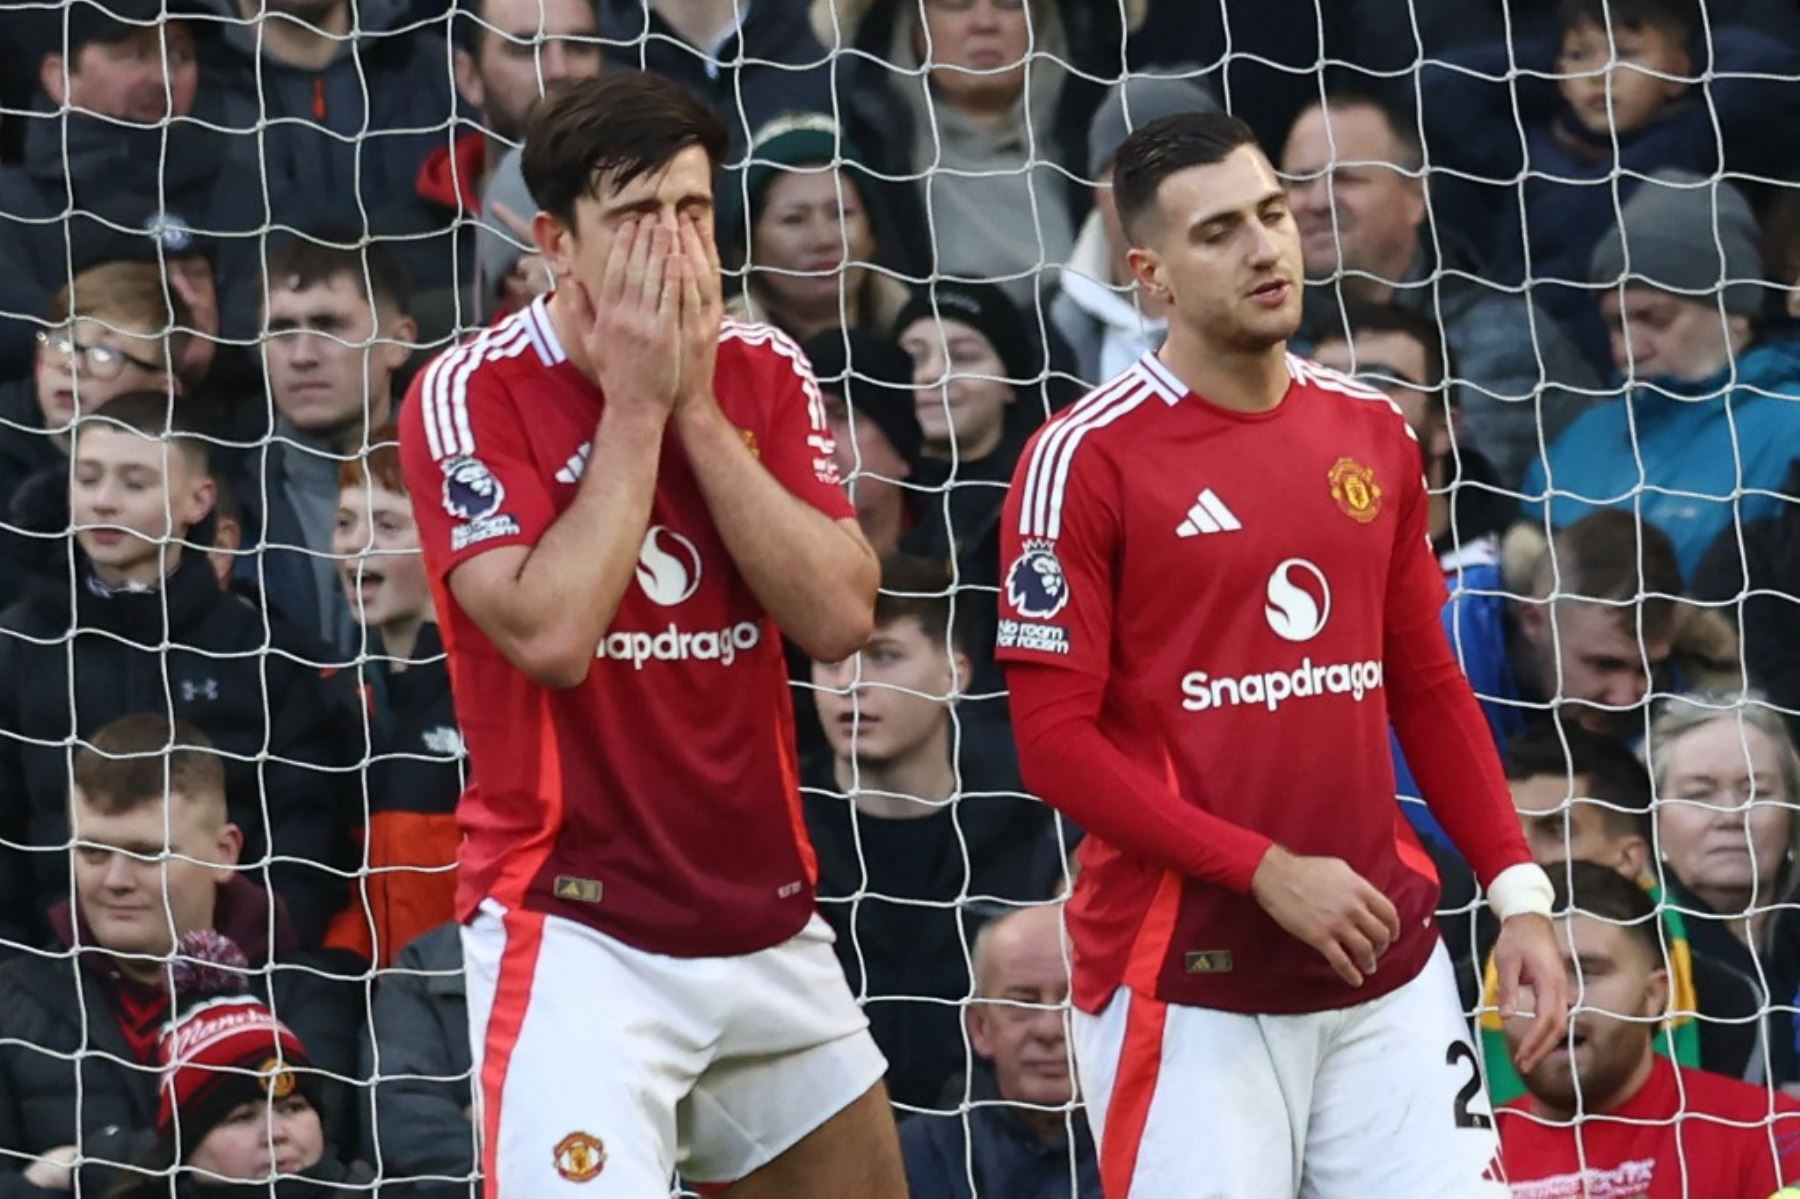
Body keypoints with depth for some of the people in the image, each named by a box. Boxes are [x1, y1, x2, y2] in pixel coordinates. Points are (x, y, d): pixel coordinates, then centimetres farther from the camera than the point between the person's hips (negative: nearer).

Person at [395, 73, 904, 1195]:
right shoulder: (473, 395, -11)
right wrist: (634, 407, -17)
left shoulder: (763, 372, 4)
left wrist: (697, 408, -12)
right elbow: (548, 635, -23)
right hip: (577, 929, -6)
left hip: (767, 919, 6)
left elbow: (840, 617, -7)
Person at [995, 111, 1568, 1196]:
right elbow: (1056, 740, -10)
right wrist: (1269, 871, -16)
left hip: (1388, 968, 5)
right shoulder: (1086, 459, -7)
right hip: (1188, 983, -5)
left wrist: (1520, 889, 6)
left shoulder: (1373, 434, 10)